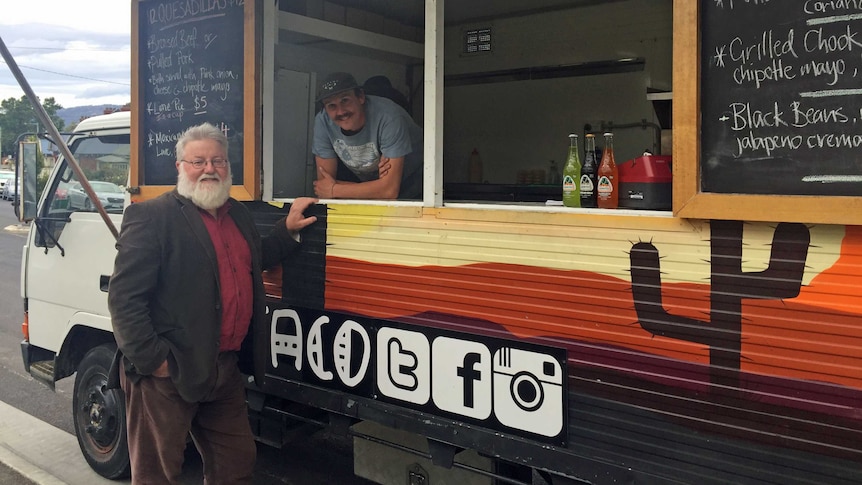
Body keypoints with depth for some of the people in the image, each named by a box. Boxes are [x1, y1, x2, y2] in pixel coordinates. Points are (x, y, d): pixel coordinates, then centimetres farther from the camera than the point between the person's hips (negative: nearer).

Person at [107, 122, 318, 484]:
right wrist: (151, 359, -18)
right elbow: (123, 296, -16)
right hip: (167, 373, -7)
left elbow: (255, 261, 29)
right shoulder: (152, 216, -11)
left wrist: (287, 230, 15)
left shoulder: (238, 214, 13)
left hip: (224, 371, 7)